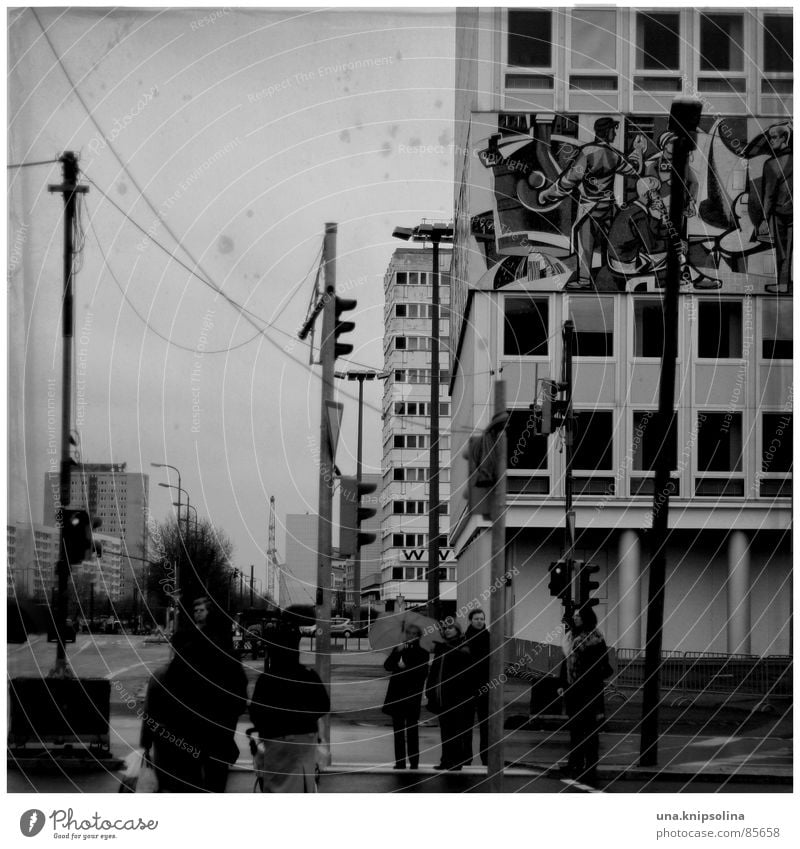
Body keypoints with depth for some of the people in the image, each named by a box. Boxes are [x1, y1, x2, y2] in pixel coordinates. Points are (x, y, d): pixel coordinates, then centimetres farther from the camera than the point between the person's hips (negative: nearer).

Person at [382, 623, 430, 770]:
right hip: (396, 695, 3)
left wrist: (406, 668, -15)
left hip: (412, 696, -3)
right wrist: (397, 653, -10)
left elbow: (423, 673, -6)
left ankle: (414, 761, 4)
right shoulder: (397, 650, 13)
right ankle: (399, 761, 6)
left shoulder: (421, 653, 2)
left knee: (412, 730, -1)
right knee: (398, 730, 3)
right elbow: (387, 666, 2)